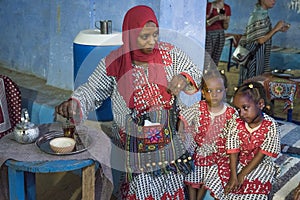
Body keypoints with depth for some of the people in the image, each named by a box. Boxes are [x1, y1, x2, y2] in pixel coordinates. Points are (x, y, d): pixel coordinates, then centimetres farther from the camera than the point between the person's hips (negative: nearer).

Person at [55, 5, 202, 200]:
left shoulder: (170, 53, -6)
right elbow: (92, 91, -5)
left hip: (169, 145, 3)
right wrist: (74, 103, -25)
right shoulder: (113, 63, -12)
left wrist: (184, 79, -22)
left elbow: (195, 74, 1)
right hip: (131, 147, -2)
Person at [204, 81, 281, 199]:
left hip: (261, 164, -2)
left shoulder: (271, 127, -18)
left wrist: (242, 175, -18)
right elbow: (233, 152, -12)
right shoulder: (235, 122, -11)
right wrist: (233, 176, -23)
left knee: (253, 189, -24)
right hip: (238, 162, 3)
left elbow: (261, 155, -16)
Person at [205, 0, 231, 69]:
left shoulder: (227, 8, 6)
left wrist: (225, 20, -11)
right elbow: (205, 24, -9)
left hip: (220, 35, 4)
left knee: (215, 63, 5)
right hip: (208, 35, -4)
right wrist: (216, 18, -21)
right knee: (206, 62, -10)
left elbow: (226, 27, 9)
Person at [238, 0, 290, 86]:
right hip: (253, 56, -9)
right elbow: (261, 40, -22)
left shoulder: (263, 14, 9)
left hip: (259, 55, 9)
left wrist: (279, 29, 7)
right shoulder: (258, 15, -19)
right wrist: (275, 29, -17)